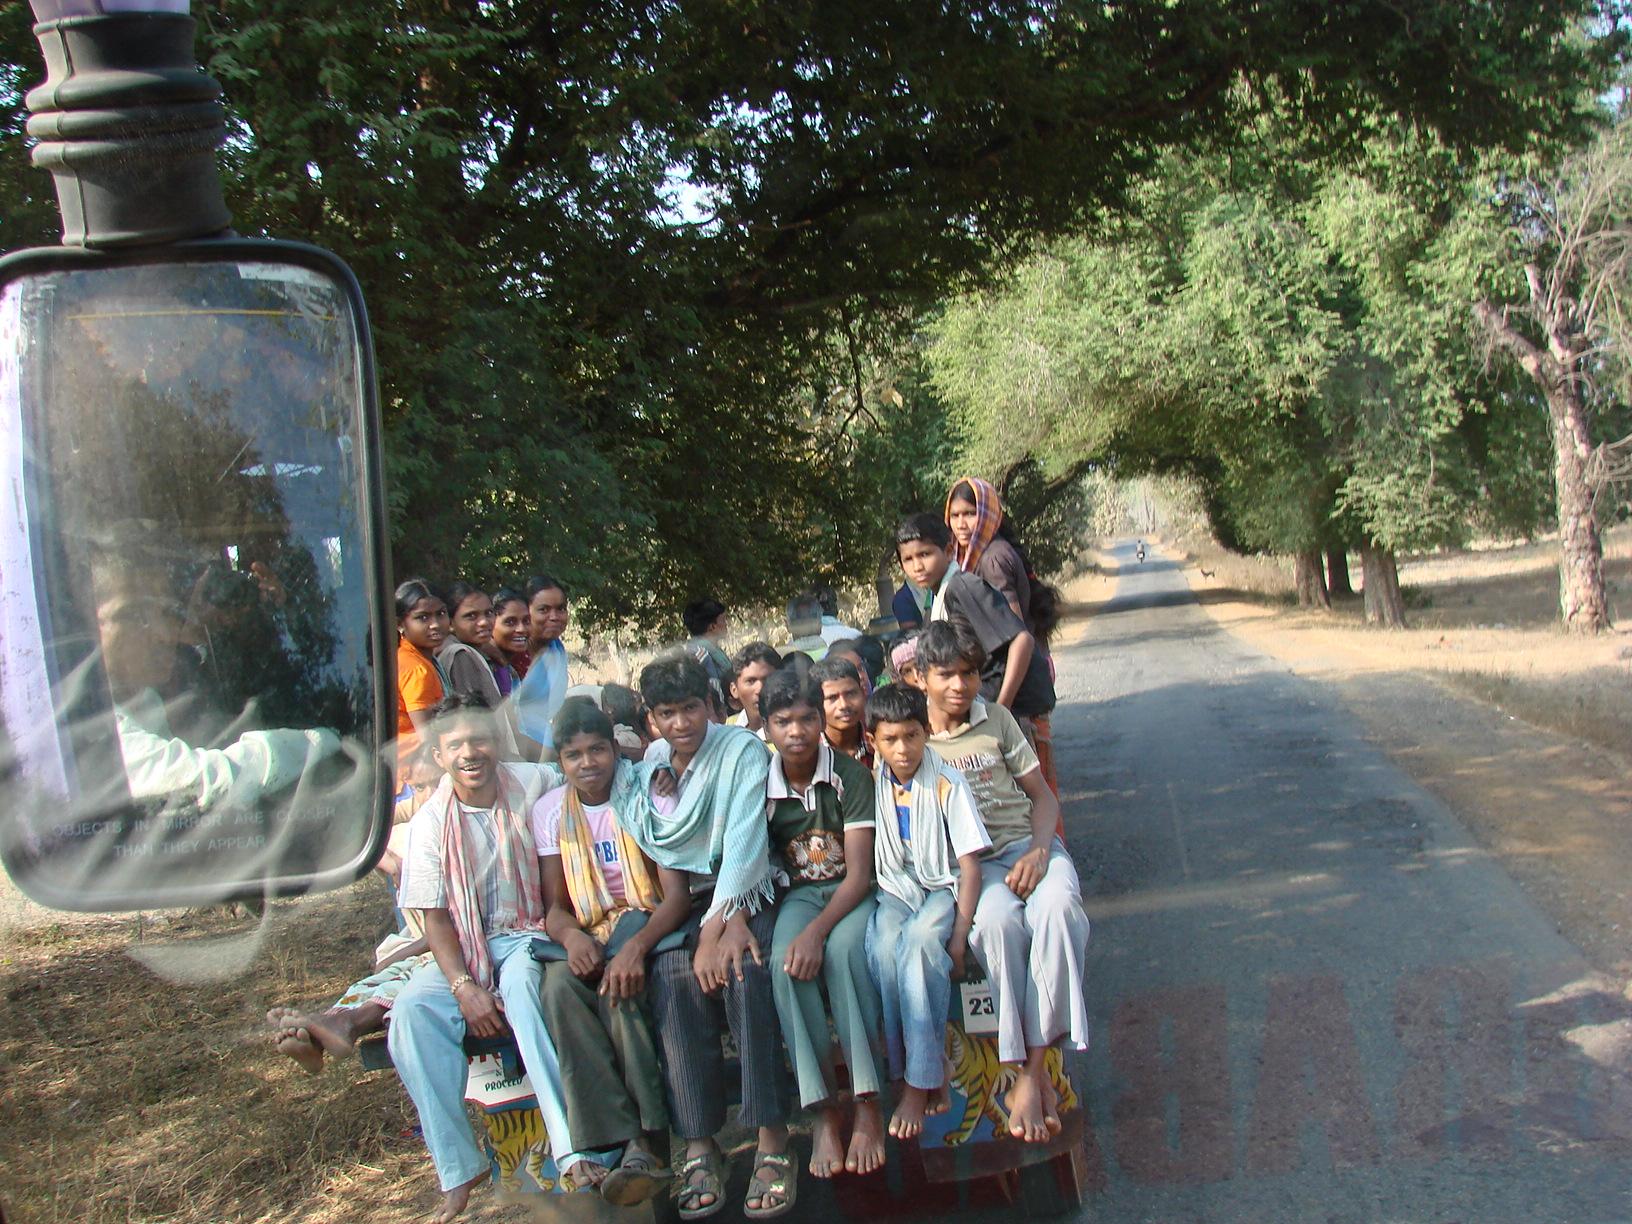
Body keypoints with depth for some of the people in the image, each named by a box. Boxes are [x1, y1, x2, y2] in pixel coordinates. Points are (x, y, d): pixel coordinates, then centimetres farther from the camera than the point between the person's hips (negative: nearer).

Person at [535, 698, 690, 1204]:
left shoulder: (647, 792, -6)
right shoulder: (551, 811, 6)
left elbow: (678, 892, -14)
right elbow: (556, 905, 4)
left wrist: (636, 946, -34)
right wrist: (571, 936, -23)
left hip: (651, 923, -3)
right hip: (591, 935, 3)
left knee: (620, 981, -35)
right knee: (558, 984, -30)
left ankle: (650, 1137, -29)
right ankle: (615, 1139, -34)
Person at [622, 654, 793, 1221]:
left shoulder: (742, 749, -1)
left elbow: (745, 840, -13)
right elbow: (655, 857, -1)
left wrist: (721, 924, -24)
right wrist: (720, 921, -15)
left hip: (745, 894, -2)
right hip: (675, 904, 3)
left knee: (745, 972, -32)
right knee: (674, 981, -28)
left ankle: (772, 1141, -27)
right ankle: (699, 1148, -26)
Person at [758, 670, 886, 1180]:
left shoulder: (850, 776, -10)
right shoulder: (759, 785, -1)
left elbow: (858, 873, -14)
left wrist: (817, 931, -29)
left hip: (852, 892, -2)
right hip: (798, 893, 2)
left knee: (843, 948, -36)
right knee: (783, 961, -31)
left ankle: (867, 1103, -27)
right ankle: (824, 1109, -27)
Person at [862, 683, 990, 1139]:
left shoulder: (947, 785, -7)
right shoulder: (873, 786, 3)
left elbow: (969, 867, -8)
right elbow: (867, 859, 10)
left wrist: (959, 937, -17)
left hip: (942, 886, -3)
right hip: (896, 890, 3)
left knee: (920, 939, -37)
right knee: (882, 946, -33)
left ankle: (921, 1081, -31)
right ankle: (920, 1074, -26)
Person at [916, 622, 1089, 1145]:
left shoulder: (997, 719, 11)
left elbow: (1042, 795, 11)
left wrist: (1038, 852, -9)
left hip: (1026, 844, 2)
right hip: (965, 862, -2)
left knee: (1058, 908, -34)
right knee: (997, 921, -37)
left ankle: (1032, 1069, -29)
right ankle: (1028, 1072, -31)